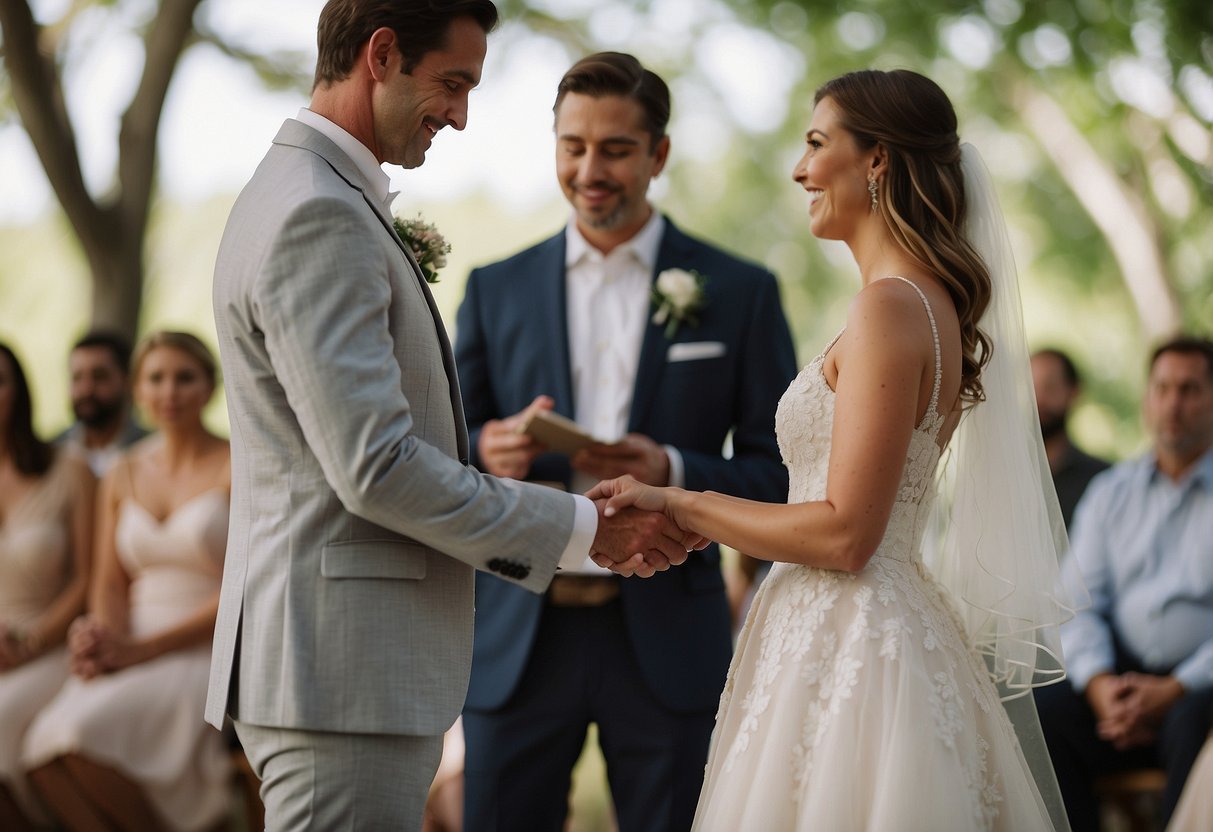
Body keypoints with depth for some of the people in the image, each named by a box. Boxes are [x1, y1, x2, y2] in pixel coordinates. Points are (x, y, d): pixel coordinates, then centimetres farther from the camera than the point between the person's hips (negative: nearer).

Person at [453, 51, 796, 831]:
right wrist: (488, 454, -15)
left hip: (666, 641, -1)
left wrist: (671, 472, -18)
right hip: (519, 640, 2)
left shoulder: (740, 292, 4)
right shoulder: (497, 291, 10)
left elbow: (782, 472, 1)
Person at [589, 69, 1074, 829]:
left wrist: (680, 503, -9)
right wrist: (691, 525, 14)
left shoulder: (891, 307, -15)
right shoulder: (932, 301, 14)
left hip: (845, 644, -9)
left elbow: (845, 534, -19)